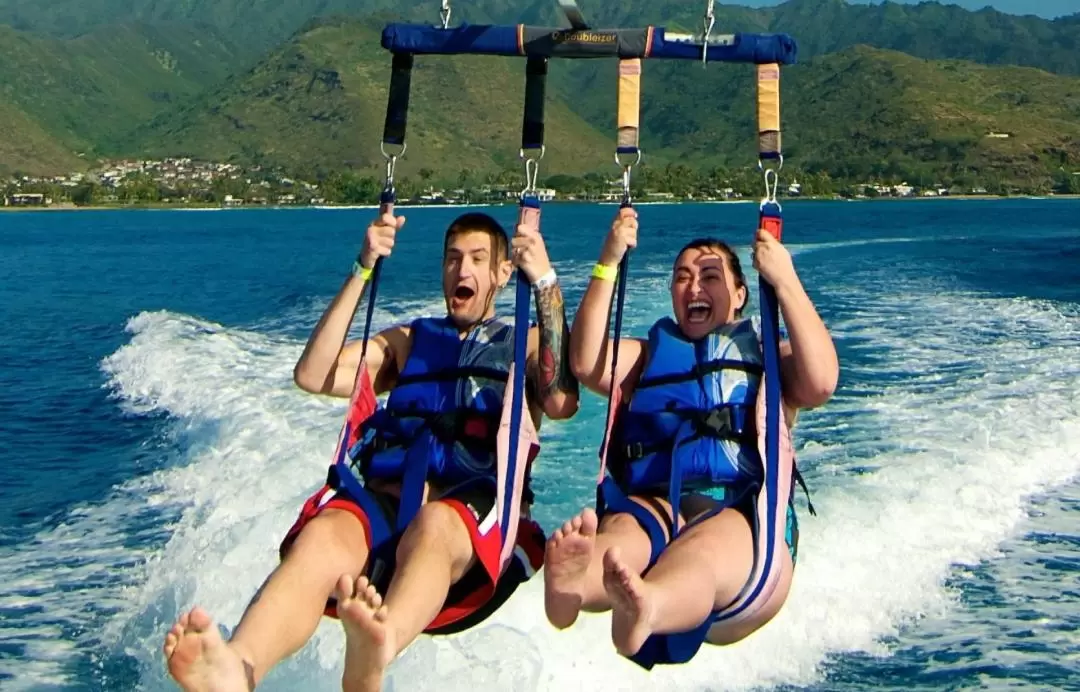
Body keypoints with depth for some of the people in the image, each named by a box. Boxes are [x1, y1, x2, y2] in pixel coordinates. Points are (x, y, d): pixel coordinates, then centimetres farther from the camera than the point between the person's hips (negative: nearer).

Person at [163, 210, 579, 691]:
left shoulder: (525, 345, 21)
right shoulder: (407, 342, 28)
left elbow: (562, 402, -4)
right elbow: (313, 375, 11)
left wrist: (545, 282, -5)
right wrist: (363, 272, 6)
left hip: (476, 522, -2)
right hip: (386, 505, 3)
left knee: (433, 526, -39)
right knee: (323, 536, -33)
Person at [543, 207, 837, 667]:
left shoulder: (769, 357, 24)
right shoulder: (649, 355, 29)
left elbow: (819, 384, -1)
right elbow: (586, 365, 7)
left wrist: (784, 280, -2)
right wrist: (608, 265, 2)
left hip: (744, 521, -2)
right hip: (653, 507, 2)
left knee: (702, 554, -39)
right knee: (623, 535, -36)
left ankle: (645, 610, -72)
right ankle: (573, 588, -70)